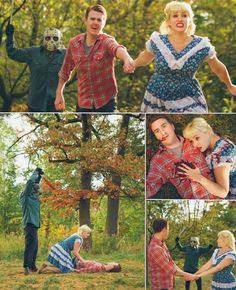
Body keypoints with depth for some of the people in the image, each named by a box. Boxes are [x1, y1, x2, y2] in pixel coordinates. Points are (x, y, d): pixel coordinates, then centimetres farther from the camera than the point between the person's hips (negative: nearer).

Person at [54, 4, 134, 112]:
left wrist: (127, 58, -61)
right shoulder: (74, 43, -1)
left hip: (106, 102, -3)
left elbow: (117, 48, -38)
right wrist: (59, 94, 17)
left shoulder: (107, 41, -12)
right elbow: (65, 70, 14)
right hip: (83, 103, 3)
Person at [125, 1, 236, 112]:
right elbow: (144, 57, 18)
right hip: (157, 100, 2)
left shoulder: (201, 46, -9)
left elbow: (218, 68, 8)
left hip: (188, 103, -1)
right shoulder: (157, 41, -7)